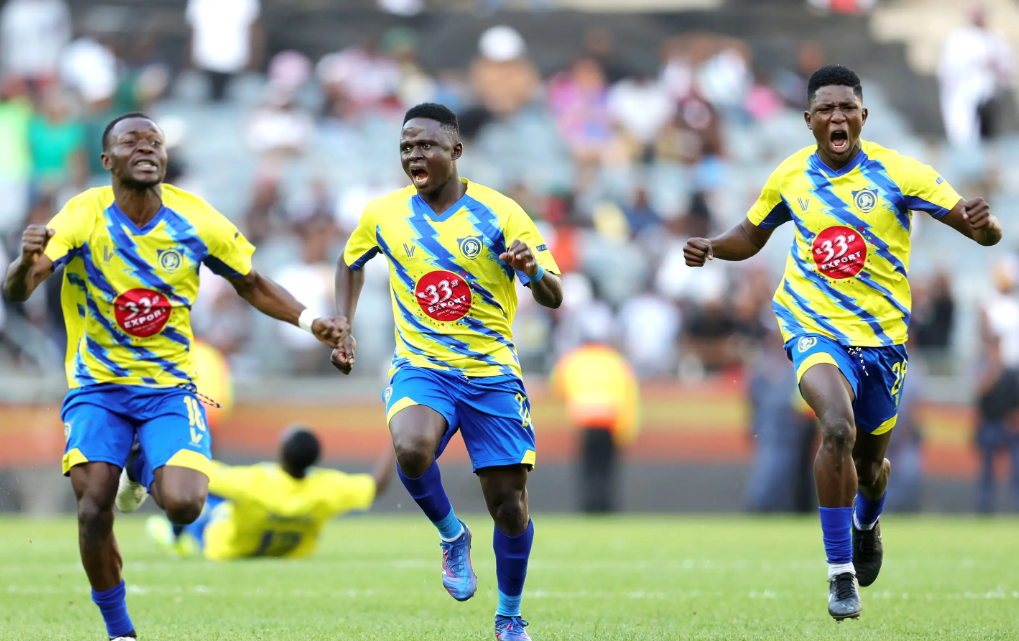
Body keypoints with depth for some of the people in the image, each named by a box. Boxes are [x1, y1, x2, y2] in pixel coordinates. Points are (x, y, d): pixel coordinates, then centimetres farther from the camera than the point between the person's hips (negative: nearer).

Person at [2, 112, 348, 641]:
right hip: (97, 386, -1)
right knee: (93, 510, -17)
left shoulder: (197, 222, -6)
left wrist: (308, 320, -4)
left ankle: (143, 471, 19)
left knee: (183, 505, -20)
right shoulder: (84, 216, -13)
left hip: (171, 386, 1)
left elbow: (251, 285, 11)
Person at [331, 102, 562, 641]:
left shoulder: (498, 213, -7)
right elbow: (351, 262, 25)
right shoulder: (384, 214, 2)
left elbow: (553, 298, -9)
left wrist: (533, 270, -31)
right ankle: (452, 535, -1)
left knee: (510, 508, -1)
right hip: (421, 368, 1)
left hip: (491, 373, -1)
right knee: (411, 451, -32)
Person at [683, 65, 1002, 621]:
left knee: (869, 459, 14)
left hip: (882, 333, 1)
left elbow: (984, 233, -11)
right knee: (839, 428, -28)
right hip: (814, 327, -1)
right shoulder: (791, 177, -1)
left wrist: (981, 222, -36)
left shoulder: (897, 173, -9)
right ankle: (840, 570, -19)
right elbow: (751, 235, 17)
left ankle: (867, 521, 53)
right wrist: (711, 247, -4)